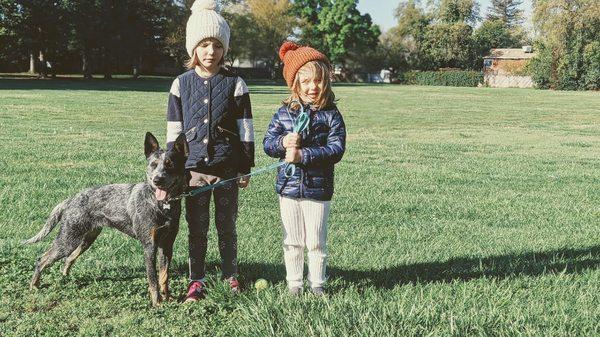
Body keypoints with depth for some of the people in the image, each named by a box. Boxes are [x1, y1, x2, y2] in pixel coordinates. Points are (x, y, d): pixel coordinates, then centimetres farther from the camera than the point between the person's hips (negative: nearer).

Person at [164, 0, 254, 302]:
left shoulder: (235, 84, -1)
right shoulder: (181, 84, 3)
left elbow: (246, 128, 1)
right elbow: (173, 131, 6)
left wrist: (245, 167, 0)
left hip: (227, 167, -1)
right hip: (193, 166, 1)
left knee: (226, 225, 10)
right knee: (196, 227, 7)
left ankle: (231, 276, 25)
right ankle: (197, 281, 17)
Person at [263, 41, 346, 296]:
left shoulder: (331, 115, -6)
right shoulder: (284, 113, 1)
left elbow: (336, 149, -14)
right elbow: (267, 143, 1)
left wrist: (303, 154, -22)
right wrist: (283, 143, -21)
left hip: (318, 189, -2)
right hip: (288, 187, 2)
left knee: (316, 242, 8)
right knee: (292, 241, 13)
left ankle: (317, 283, 24)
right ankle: (293, 283, 27)